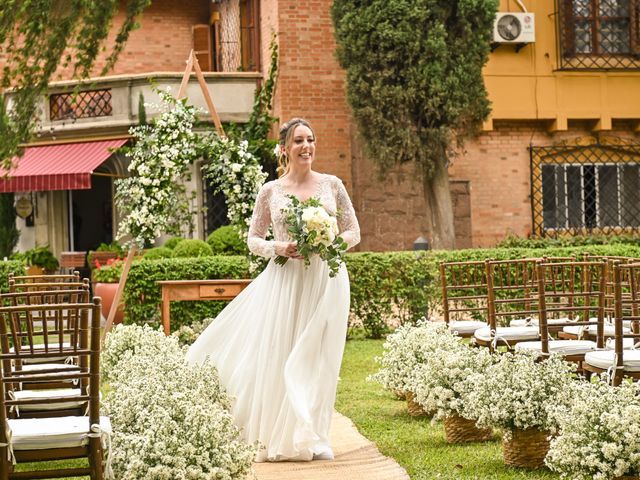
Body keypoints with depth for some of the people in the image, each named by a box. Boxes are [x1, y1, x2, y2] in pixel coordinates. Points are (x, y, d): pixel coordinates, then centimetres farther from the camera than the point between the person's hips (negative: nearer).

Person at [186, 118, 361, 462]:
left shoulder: (332, 185, 5)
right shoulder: (270, 191, 4)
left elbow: (353, 232, 8)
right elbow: (253, 239, 9)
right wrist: (278, 247, -11)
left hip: (325, 280, 0)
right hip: (284, 281, 0)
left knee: (317, 356, 0)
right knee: (277, 354, -3)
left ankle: (312, 436, 8)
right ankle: (277, 439, 7)